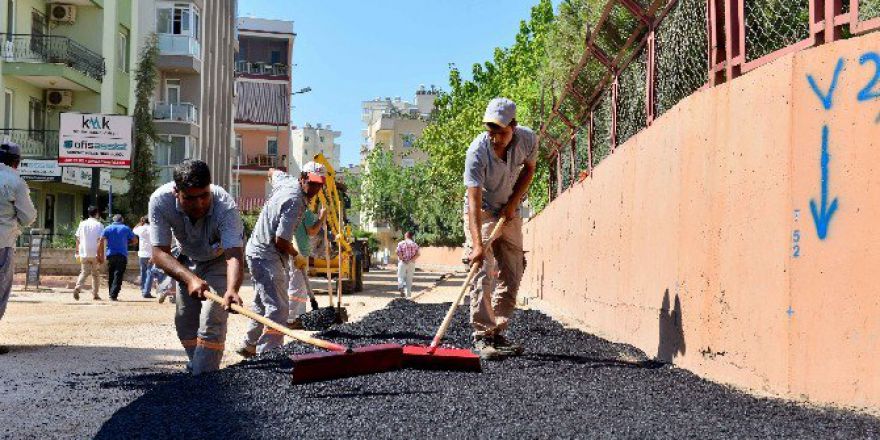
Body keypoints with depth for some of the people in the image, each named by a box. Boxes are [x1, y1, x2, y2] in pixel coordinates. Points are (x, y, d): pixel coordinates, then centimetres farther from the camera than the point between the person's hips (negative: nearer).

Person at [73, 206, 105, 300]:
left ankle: (77, 287, -18)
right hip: (95, 254, -3)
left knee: (84, 272, 7)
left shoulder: (82, 224, 7)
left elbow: (78, 239, 9)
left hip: (84, 254, 3)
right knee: (96, 274, 10)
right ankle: (95, 294, 13)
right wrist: (101, 256, -9)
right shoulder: (99, 225, -5)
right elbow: (100, 241, -10)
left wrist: (77, 251, 18)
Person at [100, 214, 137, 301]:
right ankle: (114, 295, -16)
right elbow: (135, 240, 8)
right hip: (122, 255, -2)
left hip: (110, 255, 2)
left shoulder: (108, 228, 7)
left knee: (110, 276, 13)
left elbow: (101, 241, -4)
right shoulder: (126, 229, 5)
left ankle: (111, 294, 17)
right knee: (118, 276, -5)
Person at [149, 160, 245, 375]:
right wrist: (189, 278, -48)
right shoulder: (160, 201, -31)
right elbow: (160, 252, -31)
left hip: (220, 260, -4)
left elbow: (234, 255, -47)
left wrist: (232, 290, -66)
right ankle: (197, 365, 29)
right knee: (185, 322, 8)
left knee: (212, 321, -17)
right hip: (188, 262, 4)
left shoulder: (226, 206, -39)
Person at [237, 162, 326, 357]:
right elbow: (281, 241, -26)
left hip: (259, 253, 11)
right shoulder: (295, 201, -23)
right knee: (278, 308, -16)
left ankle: (249, 346, 35)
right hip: (267, 256, -11)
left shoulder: (287, 182, 5)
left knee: (262, 304, 23)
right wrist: (296, 254, -6)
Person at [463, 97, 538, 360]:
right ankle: (482, 336, -13)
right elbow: (474, 201, -36)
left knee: (512, 276, 4)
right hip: (482, 213, -5)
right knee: (484, 274, -16)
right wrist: (477, 244, -45)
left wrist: (513, 202, -8)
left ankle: (497, 334, 12)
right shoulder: (477, 151, -30)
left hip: (510, 213, 5)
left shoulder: (528, 140, -17)